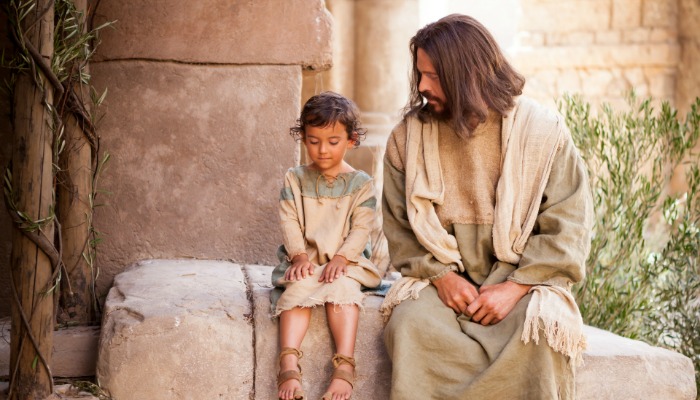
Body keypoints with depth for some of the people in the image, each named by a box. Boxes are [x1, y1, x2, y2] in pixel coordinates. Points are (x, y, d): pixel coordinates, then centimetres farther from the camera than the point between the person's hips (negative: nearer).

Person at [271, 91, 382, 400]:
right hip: (306, 260, 1)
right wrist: (300, 255, -14)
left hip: (346, 261, -1)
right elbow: (290, 222, 1)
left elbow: (361, 228, -4)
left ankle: (344, 367, -39)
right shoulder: (295, 179, 8)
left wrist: (341, 258, -18)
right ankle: (289, 365, -41)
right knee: (298, 288, -29)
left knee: (342, 288, -32)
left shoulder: (360, 183, 4)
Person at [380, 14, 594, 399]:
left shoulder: (543, 131, -3)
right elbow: (399, 225, 6)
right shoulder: (408, 137, 4)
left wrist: (517, 286, -15)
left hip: (523, 282, -1)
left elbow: (569, 227, -5)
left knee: (540, 331, -33)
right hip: (442, 279, 2)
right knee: (410, 323, -30)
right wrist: (440, 275, -11)